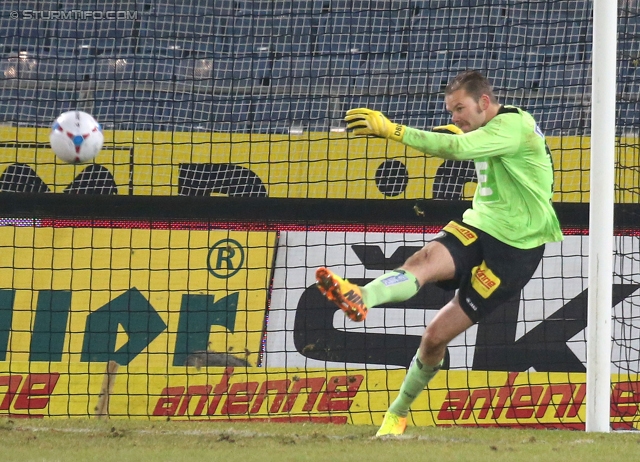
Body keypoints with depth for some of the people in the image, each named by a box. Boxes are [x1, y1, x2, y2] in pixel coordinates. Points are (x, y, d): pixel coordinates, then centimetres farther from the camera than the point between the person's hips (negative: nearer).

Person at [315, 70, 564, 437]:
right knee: (426, 260, -28)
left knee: (437, 337, -8)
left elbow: (458, 147, -30)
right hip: (478, 227, 7)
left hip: (513, 249, -7)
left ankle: (399, 412, 4)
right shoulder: (491, 131, 13)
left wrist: (392, 130, -36)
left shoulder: (514, 124, -16)